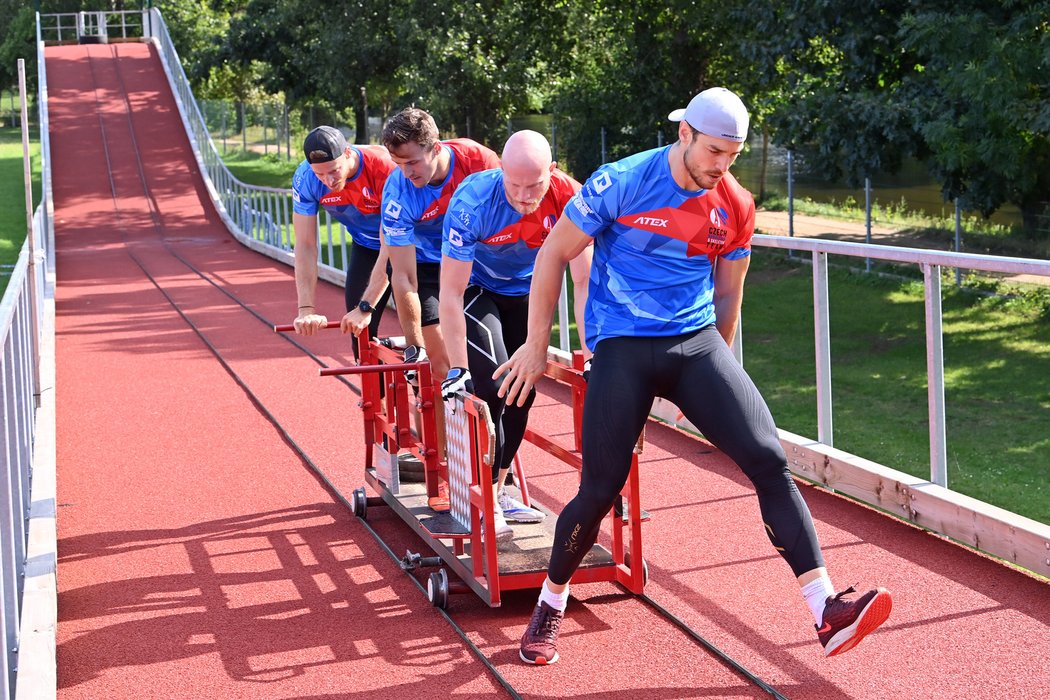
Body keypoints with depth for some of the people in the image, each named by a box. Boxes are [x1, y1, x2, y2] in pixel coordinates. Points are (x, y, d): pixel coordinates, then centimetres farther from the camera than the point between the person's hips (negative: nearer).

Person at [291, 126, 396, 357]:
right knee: (358, 328, -3)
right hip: (366, 246, 4)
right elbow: (305, 246, -22)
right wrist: (306, 309, -31)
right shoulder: (305, 179, -24)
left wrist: (366, 307, -39)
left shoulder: (385, 169, -37)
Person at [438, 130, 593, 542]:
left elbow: (584, 283, -25)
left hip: (526, 292, 4)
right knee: (492, 385, -17)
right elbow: (451, 294, -32)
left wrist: (593, 354, -27)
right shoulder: (472, 203, -36)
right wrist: (457, 370, -33)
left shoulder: (568, 198, -30)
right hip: (475, 289, -4)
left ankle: (498, 491, 23)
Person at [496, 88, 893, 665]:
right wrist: (536, 346, 1)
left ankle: (827, 612, -12)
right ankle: (550, 606, 22)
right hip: (622, 347, -3)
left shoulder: (736, 208, 3)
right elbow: (554, 255, -1)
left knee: (769, 461, -12)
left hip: (697, 340, 3)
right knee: (599, 491, -4)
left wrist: (715, 374, 22)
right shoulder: (622, 183, -8)